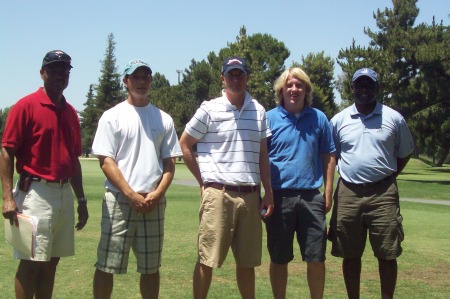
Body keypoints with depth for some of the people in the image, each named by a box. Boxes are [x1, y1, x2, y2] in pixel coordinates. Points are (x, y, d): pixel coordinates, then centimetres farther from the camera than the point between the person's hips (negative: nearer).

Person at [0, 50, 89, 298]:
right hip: (36, 192, -7)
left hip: (65, 193, 7)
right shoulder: (26, 106, -6)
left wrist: (81, 199, 16)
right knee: (31, 262, -4)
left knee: (52, 261, 12)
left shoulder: (71, 112, 14)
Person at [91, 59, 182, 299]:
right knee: (107, 265, -2)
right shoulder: (112, 116, 1)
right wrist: (131, 195, -13)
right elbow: (106, 161, -6)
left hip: (154, 203, 3)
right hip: (119, 200, -3)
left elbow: (169, 162, 10)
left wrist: (158, 193, -7)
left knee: (151, 267, 10)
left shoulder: (164, 119, 12)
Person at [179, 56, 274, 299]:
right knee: (207, 260, -1)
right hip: (218, 194, -4)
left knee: (248, 261, 12)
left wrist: (268, 192, 9)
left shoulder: (258, 111, 10)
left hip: (250, 195, 4)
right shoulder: (209, 110, -2)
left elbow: (262, 154, 15)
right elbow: (184, 145, 4)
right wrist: (204, 181, 2)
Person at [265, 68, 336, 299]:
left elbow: (328, 158, 10)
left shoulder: (318, 118, 7)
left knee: (316, 258, 5)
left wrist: (328, 193, 3)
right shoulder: (269, 119, 2)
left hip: (311, 197, 1)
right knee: (279, 259, 8)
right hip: (279, 197, -1)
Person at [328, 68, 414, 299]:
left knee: (387, 253, 1)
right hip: (348, 193, 1)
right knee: (350, 254, 8)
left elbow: (405, 152, 14)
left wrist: (388, 175, 5)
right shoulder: (339, 120, 7)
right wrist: (347, 175, 6)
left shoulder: (393, 118, 4)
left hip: (383, 193, -1)